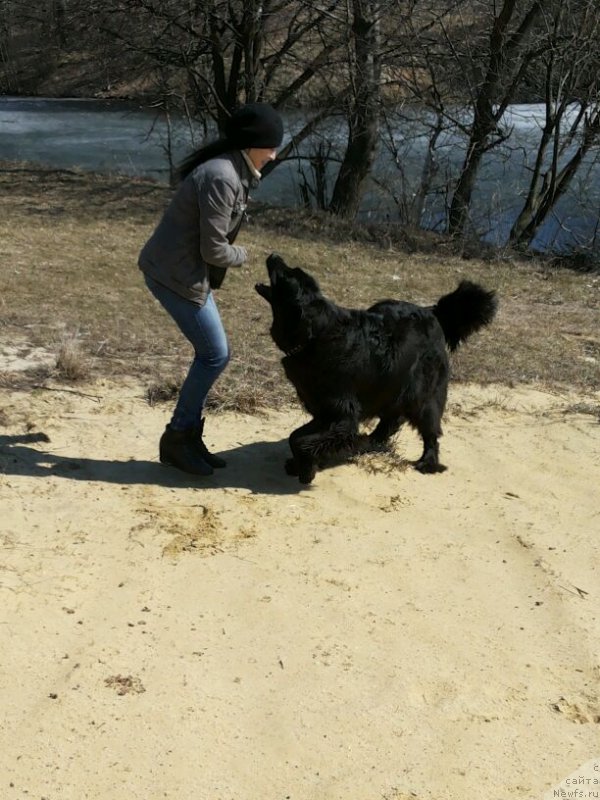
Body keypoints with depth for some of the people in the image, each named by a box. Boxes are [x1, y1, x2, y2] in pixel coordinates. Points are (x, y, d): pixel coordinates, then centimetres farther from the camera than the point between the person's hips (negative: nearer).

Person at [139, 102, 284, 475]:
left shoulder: (230, 170, 10)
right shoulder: (221, 178, -23)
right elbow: (214, 250, -20)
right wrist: (241, 255, -3)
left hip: (187, 270, 10)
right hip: (176, 273, -10)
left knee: (211, 353, 11)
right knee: (215, 355, -5)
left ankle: (189, 436, 20)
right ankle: (177, 438, 7)